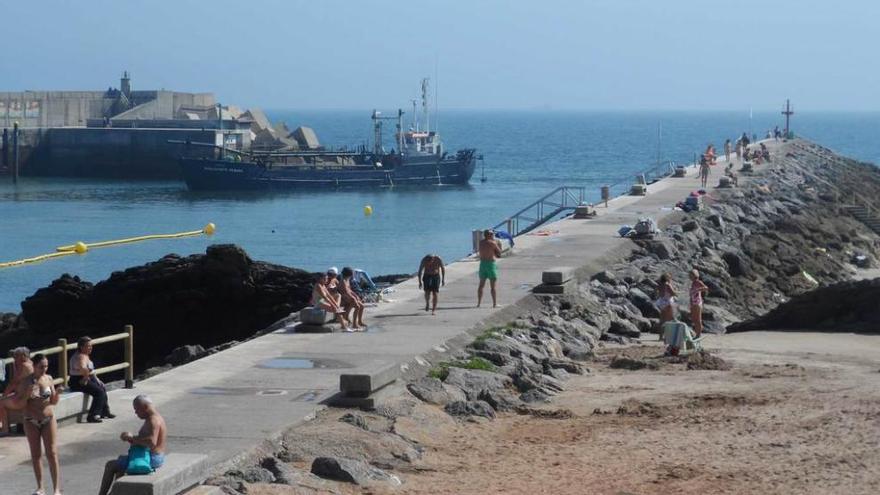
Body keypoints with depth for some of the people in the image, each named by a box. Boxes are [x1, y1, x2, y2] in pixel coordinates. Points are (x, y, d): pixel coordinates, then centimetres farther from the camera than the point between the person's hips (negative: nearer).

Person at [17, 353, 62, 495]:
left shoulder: (48, 379, -2)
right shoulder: (25, 381, -9)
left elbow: (53, 402, 7)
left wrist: (57, 394, -13)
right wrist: (27, 394, -23)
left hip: (48, 419, 0)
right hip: (31, 422, 0)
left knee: (52, 454, -6)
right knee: (35, 455, 9)